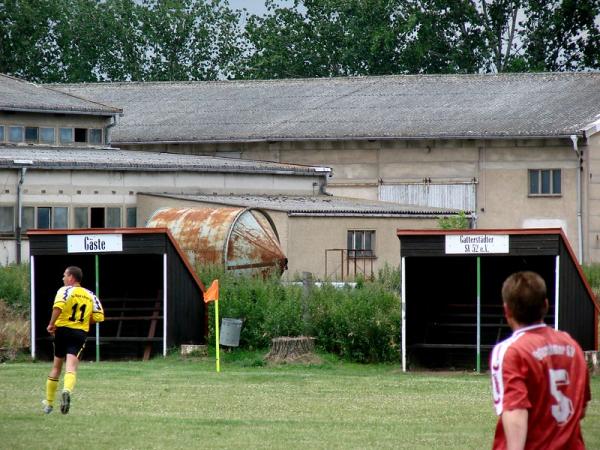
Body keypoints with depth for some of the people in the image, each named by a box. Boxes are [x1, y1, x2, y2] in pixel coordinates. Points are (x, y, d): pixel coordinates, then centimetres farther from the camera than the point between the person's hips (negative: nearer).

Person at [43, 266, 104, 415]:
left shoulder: (66, 290, -4)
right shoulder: (90, 295, 11)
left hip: (63, 330, -1)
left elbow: (58, 306, -24)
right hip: (81, 333, 2)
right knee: (71, 367, -9)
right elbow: (99, 317, 5)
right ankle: (67, 390, -41)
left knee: (56, 366, 14)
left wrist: (51, 324, -13)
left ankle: (49, 404, 23)